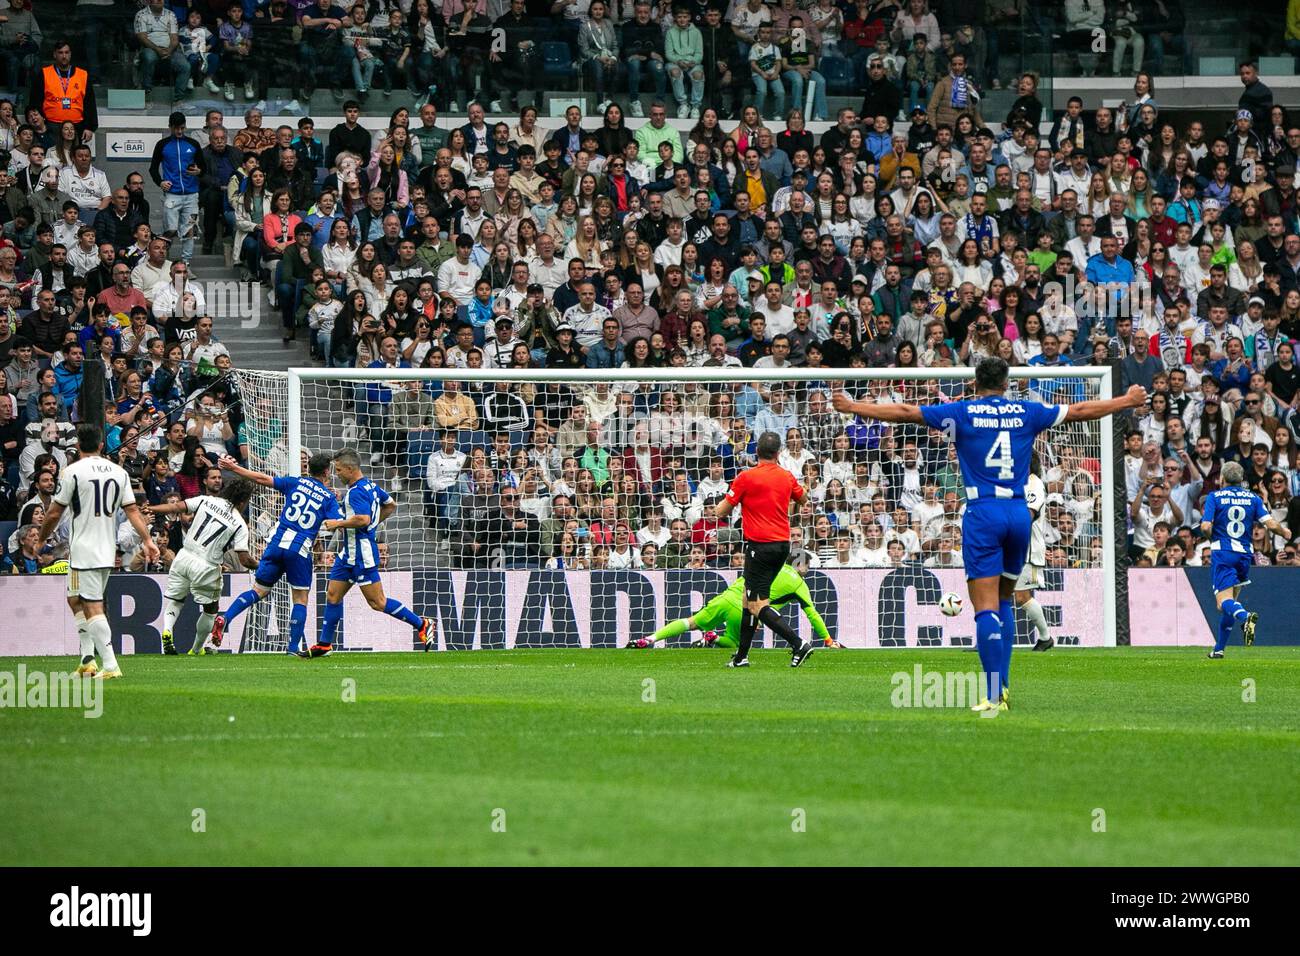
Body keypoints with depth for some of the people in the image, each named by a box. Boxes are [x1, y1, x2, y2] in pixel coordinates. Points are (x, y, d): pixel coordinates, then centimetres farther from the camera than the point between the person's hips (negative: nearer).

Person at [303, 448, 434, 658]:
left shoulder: (356, 492, -19)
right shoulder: (370, 486, 12)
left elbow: (363, 519, -32)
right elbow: (391, 505, 23)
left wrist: (338, 524, -19)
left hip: (362, 554, -11)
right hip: (349, 553, 11)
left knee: (377, 603, -6)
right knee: (333, 595, 9)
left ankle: (421, 624, 2)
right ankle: (324, 645, 13)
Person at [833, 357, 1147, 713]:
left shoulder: (963, 412, 2)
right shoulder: (1026, 413, 9)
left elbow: (904, 412, 4)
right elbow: (1082, 411, 20)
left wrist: (852, 407, 13)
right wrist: (1129, 401, 34)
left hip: (983, 513, -3)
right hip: (1019, 513, 3)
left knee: (986, 608, -6)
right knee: (1003, 602, 18)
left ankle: (994, 696, -14)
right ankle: (1001, 687, 11)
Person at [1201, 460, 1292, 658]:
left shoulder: (1214, 497, 1)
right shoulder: (1253, 498, 8)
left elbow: (1205, 527, -10)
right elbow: (1271, 524, -1)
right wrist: (1285, 533, 21)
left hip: (1222, 553, -4)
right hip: (1244, 554, 4)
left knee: (1224, 601, -15)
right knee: (1232, 600, 18)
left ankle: (1245, 617, -48)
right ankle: (1219, 648, 20)